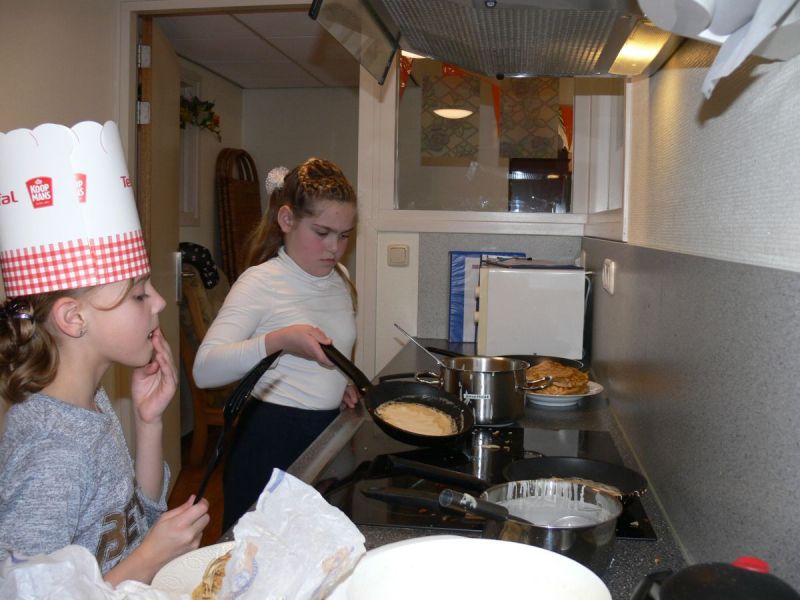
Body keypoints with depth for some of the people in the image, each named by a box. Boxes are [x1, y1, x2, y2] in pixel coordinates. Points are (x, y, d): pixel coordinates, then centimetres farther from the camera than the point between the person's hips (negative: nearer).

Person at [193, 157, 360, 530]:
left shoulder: (338, 278, 9)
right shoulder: (261, 282, -13)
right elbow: (204, 370, -22)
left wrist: (340, 384, 6)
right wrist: (277, 340, -33)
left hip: (328, 434, 6)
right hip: (271, 442, -6)